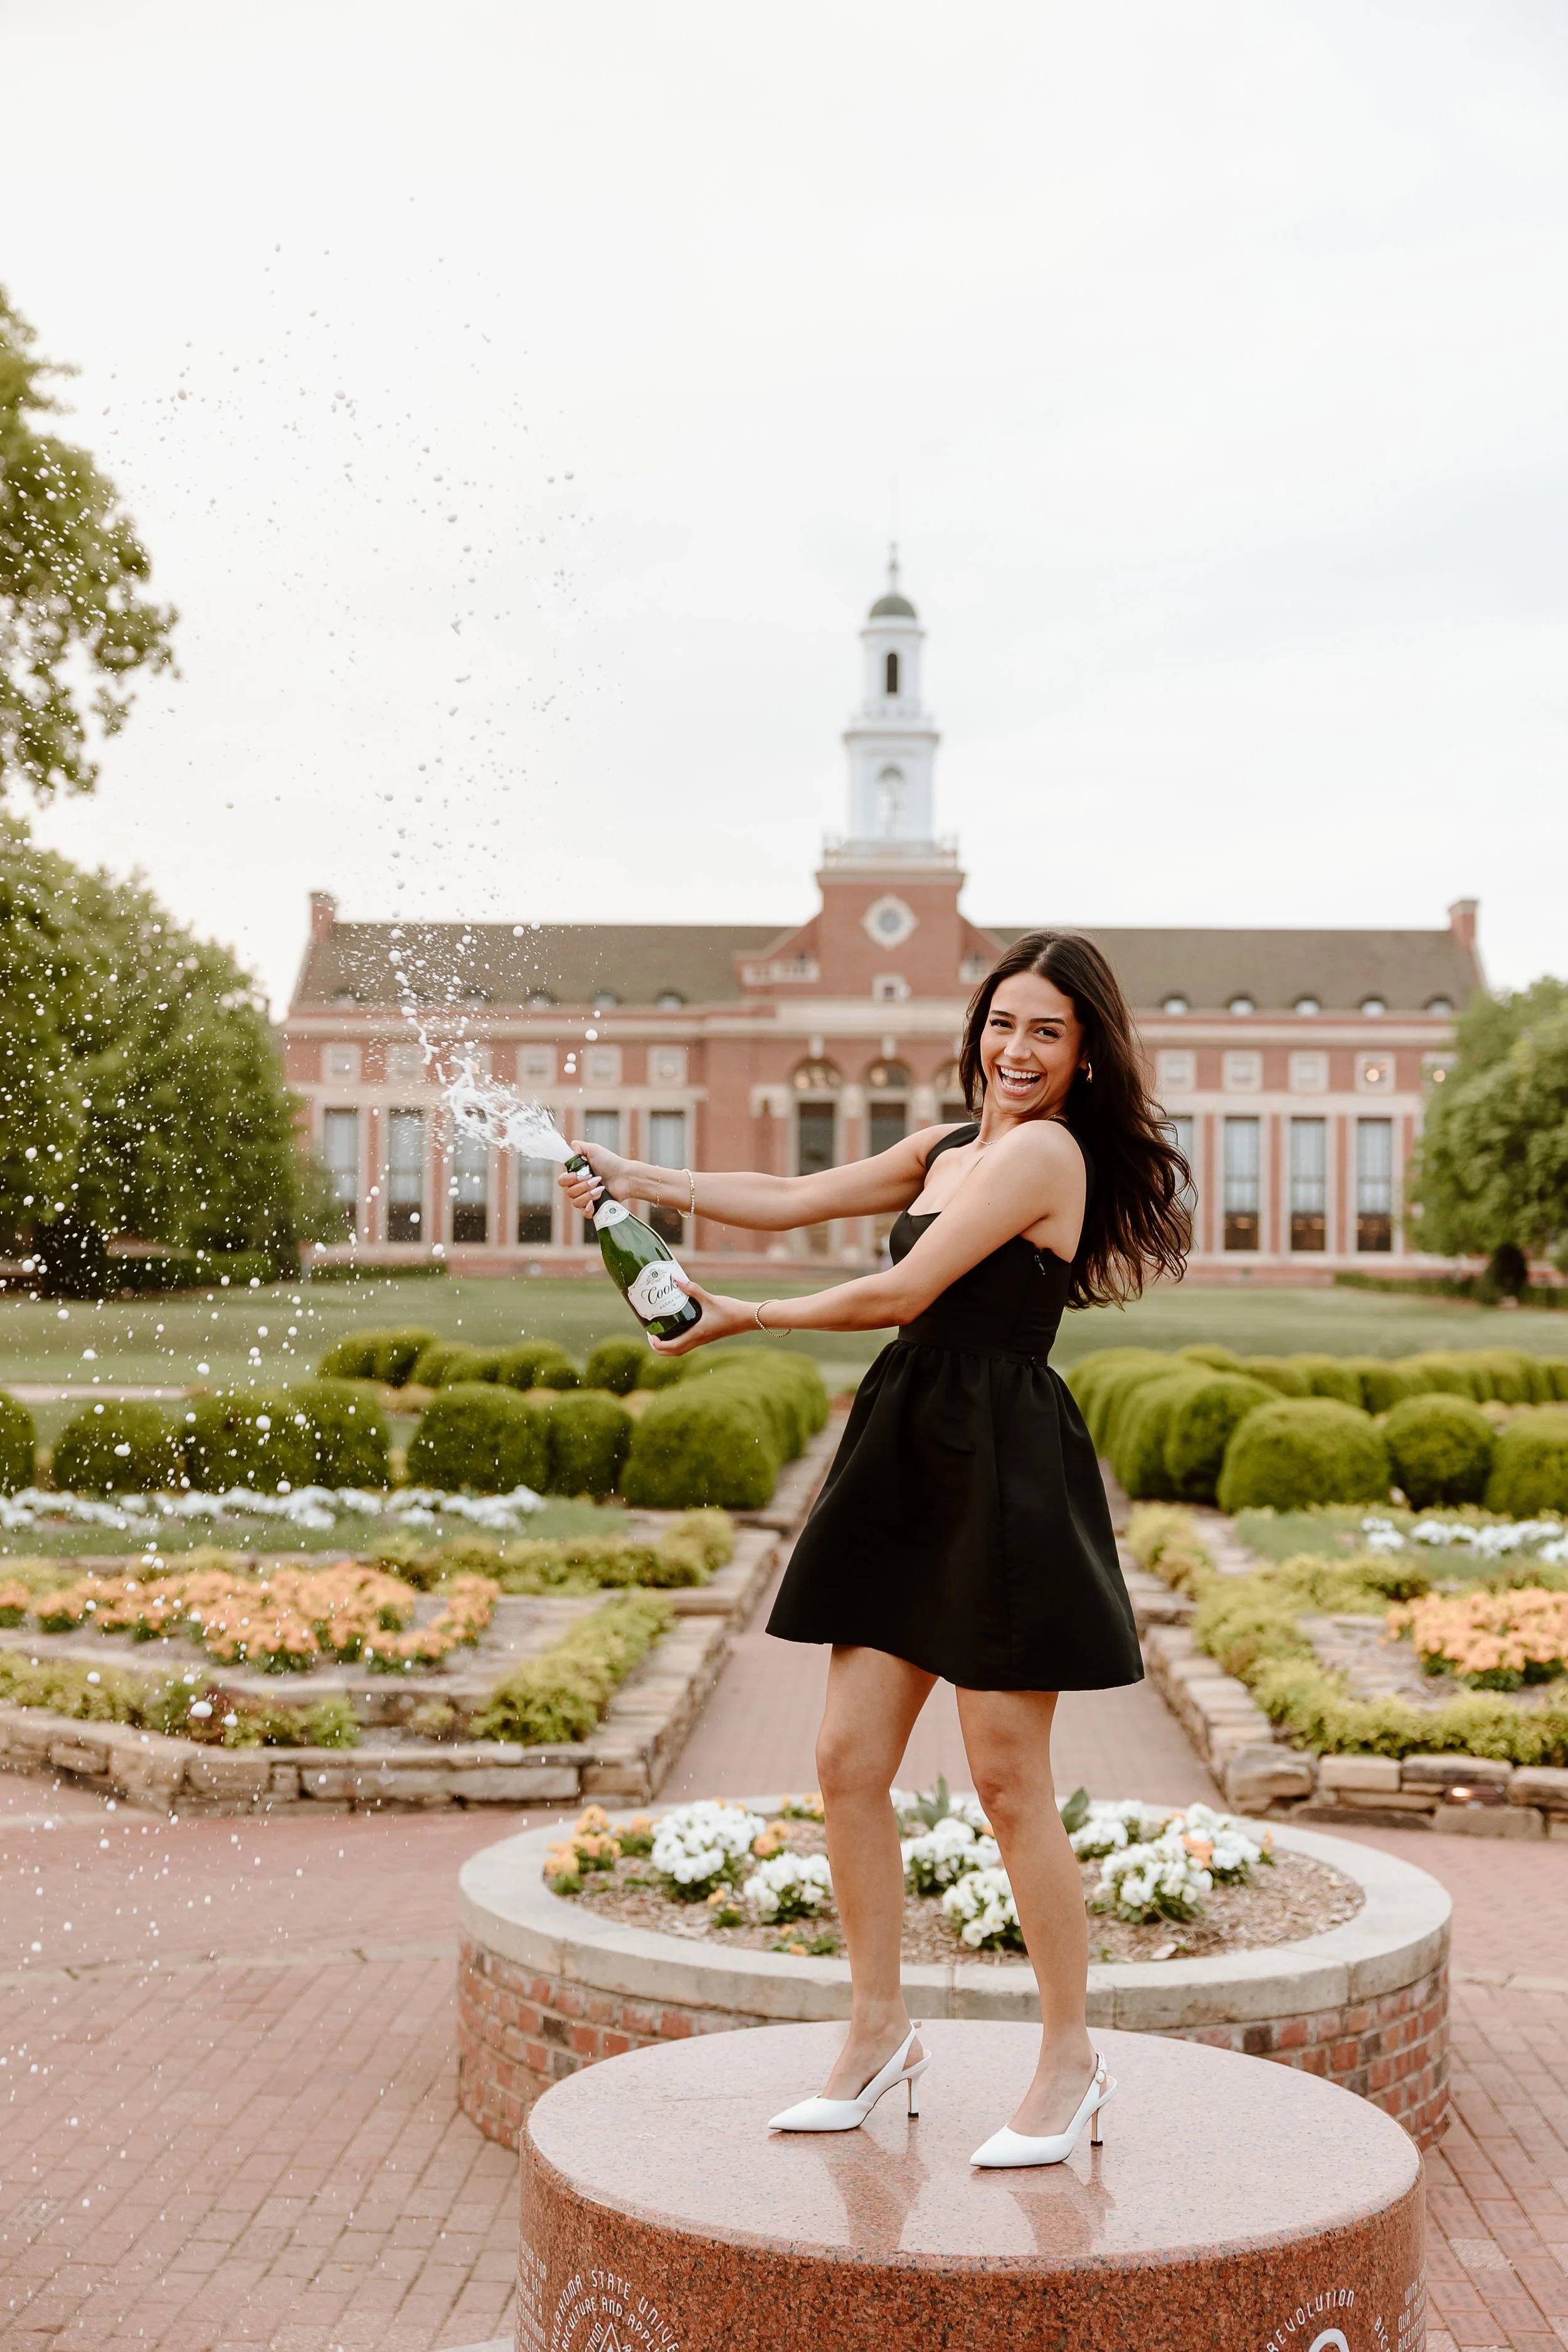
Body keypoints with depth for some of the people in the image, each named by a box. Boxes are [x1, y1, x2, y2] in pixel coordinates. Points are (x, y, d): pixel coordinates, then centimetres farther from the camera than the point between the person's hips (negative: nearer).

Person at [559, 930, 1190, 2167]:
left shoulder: (1043, 1151, -10)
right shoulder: (946, 1149, 17)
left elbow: (902, 1293, -12)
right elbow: (789, 1201, 23)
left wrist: (745, 1317, -1)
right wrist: (639, 1179, 17)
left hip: (1006, 1474, -8)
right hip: (909, 1464, 8)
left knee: (1008, 1782, -1)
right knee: (849, 1757, 7)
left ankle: (1073, 2061, 14)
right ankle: (880, 2029, 22)